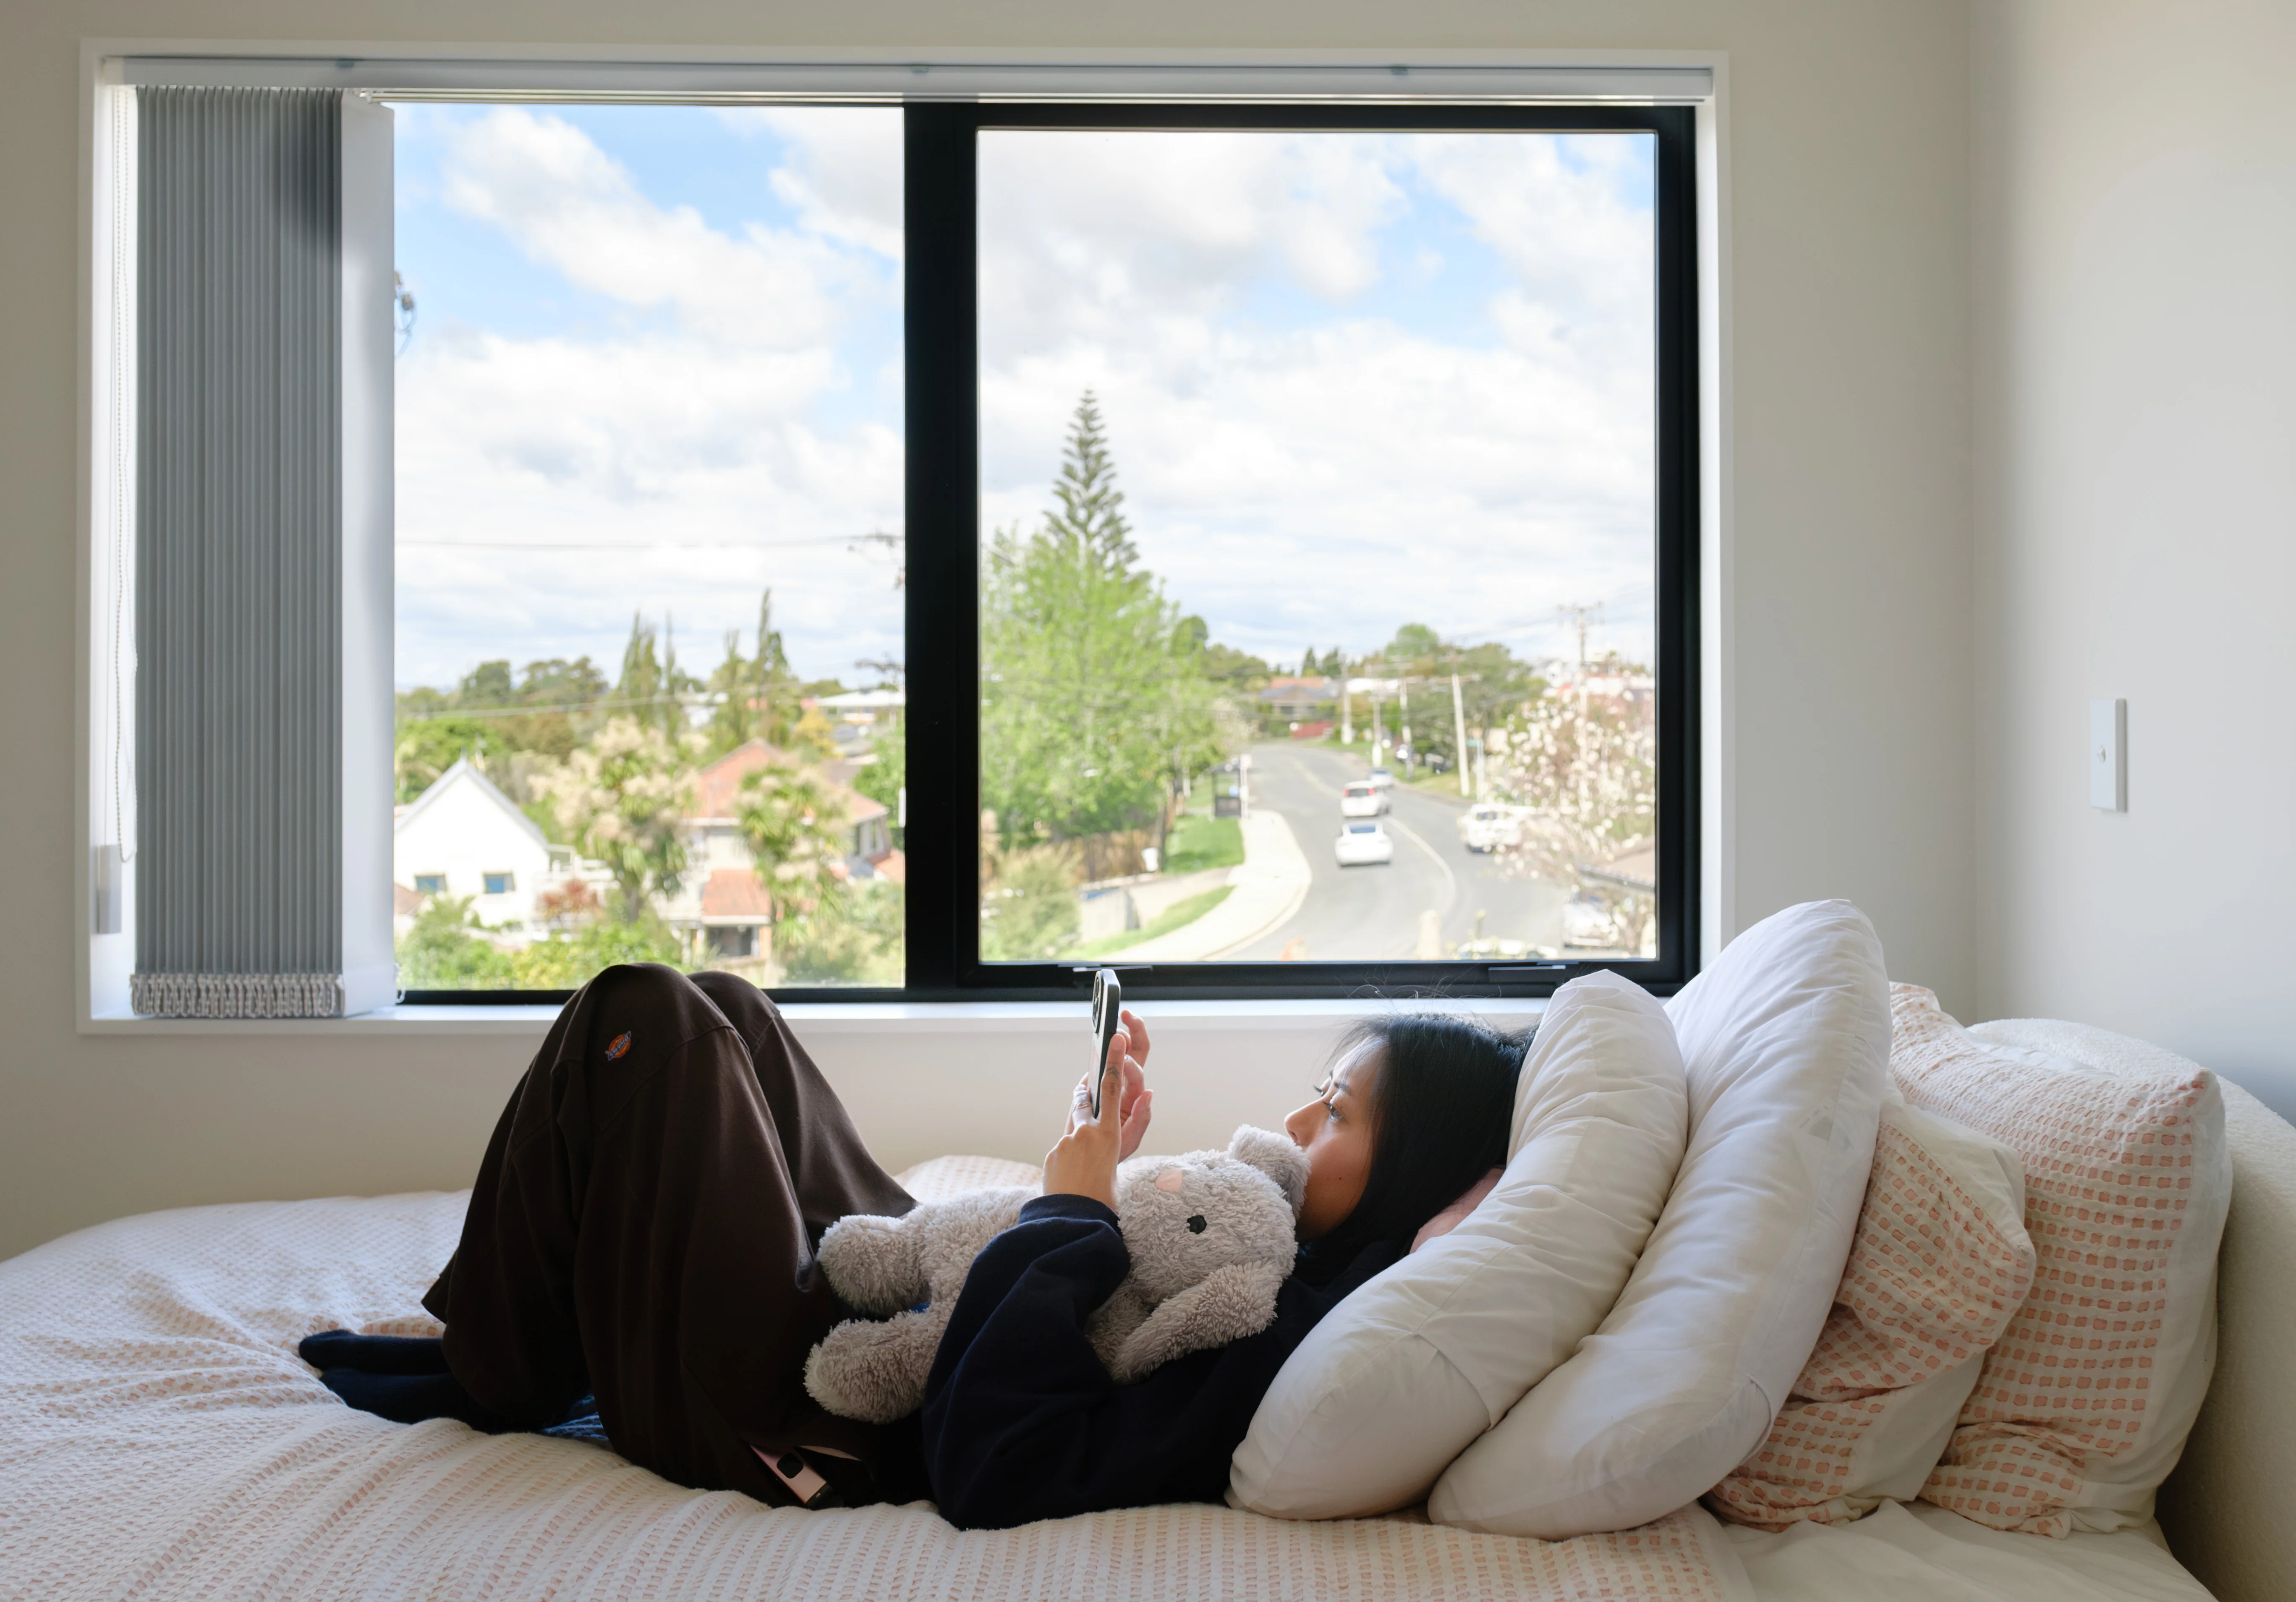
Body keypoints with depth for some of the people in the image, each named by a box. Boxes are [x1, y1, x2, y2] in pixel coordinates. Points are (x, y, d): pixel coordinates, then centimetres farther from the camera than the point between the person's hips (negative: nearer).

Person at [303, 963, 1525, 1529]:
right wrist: (1111, 1169, -2)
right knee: (722, 1011, 18)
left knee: (641, 1023, -5)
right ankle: (502, 1344, 30)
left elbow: (990, 1471, -35)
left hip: (800, 1425, -9)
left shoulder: (1294, 1340, -30)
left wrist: (1075, 1210, -26)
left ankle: (492, 1379, 16)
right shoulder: (1289, 1258, -3)